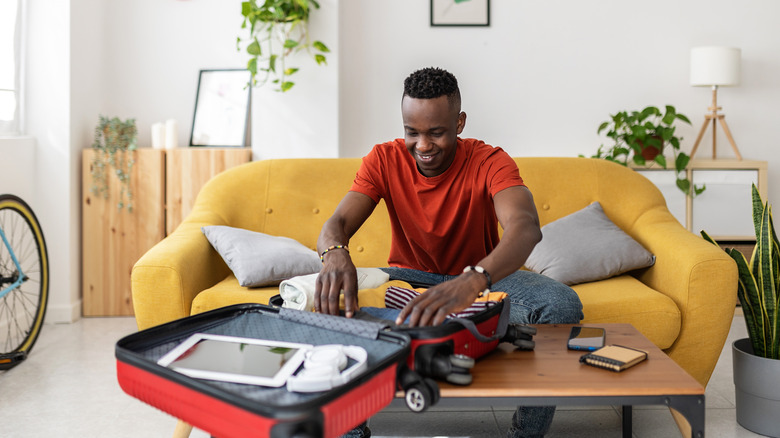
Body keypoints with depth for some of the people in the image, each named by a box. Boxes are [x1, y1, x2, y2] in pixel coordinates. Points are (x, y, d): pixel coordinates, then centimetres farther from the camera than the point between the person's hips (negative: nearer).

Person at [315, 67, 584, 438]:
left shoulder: (489, 162, -18)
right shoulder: (385, 160, -10)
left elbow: (526, 227, -38)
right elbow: (336, 223, -21)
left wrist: (472, 281, -60)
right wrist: (335, 254, -49)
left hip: (482, 276, -1)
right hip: (408, 277, 1)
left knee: (562, 306, -28)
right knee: (332, 297, -26)